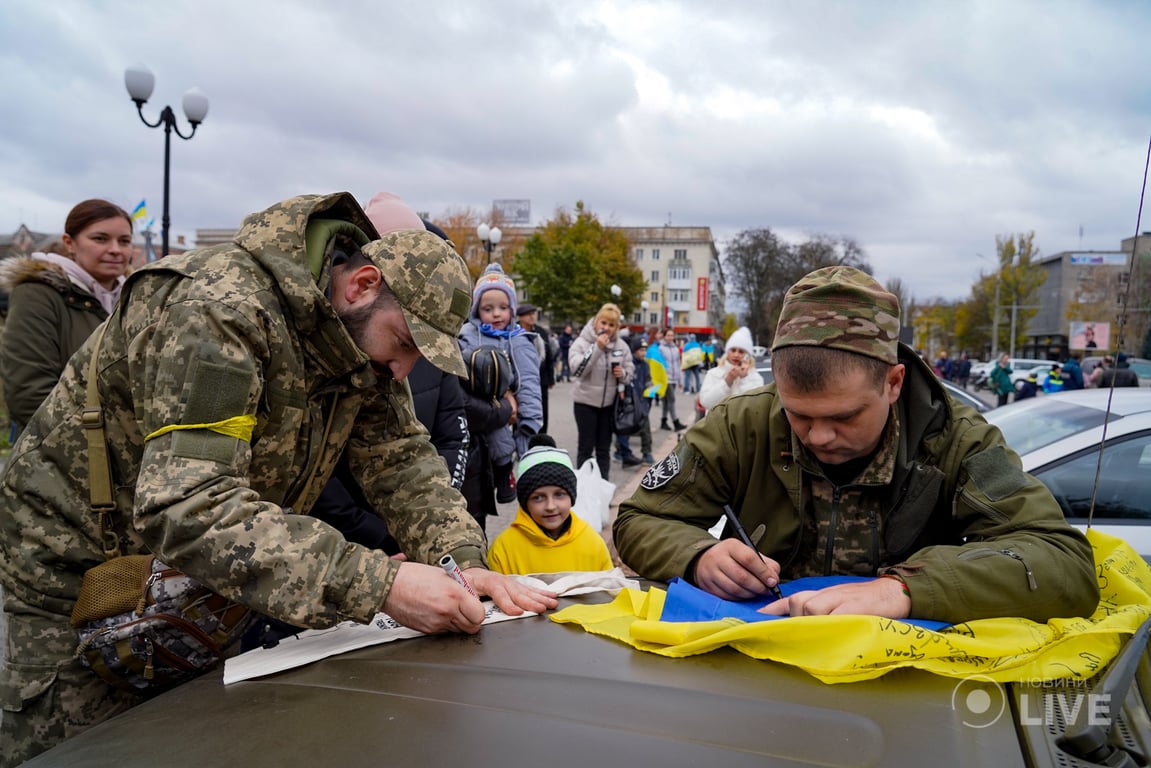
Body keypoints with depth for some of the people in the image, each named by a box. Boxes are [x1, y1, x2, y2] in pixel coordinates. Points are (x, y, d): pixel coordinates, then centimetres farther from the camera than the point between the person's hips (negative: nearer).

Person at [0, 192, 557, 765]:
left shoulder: (363, 334, -7)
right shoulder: (220, 310, -32)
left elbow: (401, 459, -7)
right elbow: (189, 509, -41)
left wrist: (460, 560, -24)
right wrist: (378, 585, -48)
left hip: (191, 577, 7)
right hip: (82, 568, -6)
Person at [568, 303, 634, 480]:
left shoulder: (621, 345, 1)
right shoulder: (582, 342, -12)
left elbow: (630, 369, 8)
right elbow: (577, 369, -24)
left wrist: (623, 373, -16)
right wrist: (597, 348, -29)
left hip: (610, 402, 4)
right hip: (586, 402, -4)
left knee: (604, 448, 13)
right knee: (585, 447, 4)